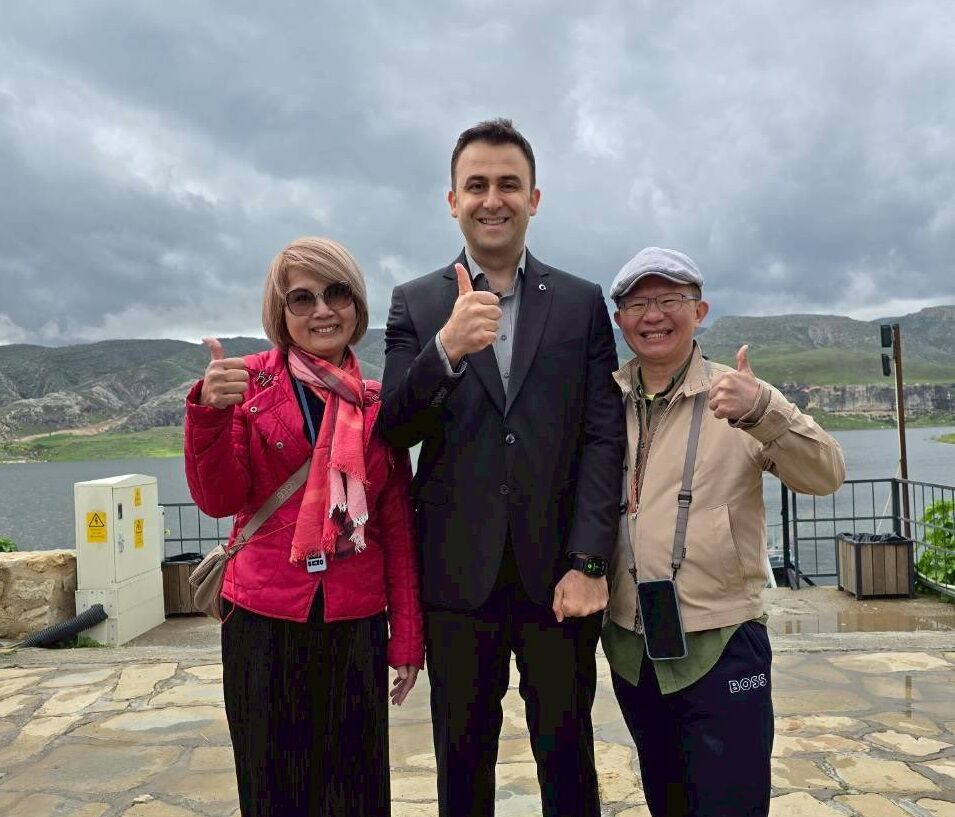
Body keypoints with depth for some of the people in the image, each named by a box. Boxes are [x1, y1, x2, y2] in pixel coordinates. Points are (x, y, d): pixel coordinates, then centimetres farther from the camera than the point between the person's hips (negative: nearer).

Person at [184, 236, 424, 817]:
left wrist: (408, 638, 4)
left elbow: (398, 528, 5)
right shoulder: (250, 381, 0)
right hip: (263, 617, -1)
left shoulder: (377, 403, 3)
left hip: (356, 622, 1)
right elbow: (220, 500, -5)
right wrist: (210, 413, -22)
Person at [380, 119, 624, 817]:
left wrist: (589, 563, -9)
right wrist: (446, 350, -23)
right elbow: (394, 432, -4)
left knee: (568, 755, 13)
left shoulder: (583, 303, 5)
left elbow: (604, 437, -1)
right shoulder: (416, 305, 5)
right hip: (458, 574, 1)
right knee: (462, 760, 16)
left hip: (558, 571, 0)